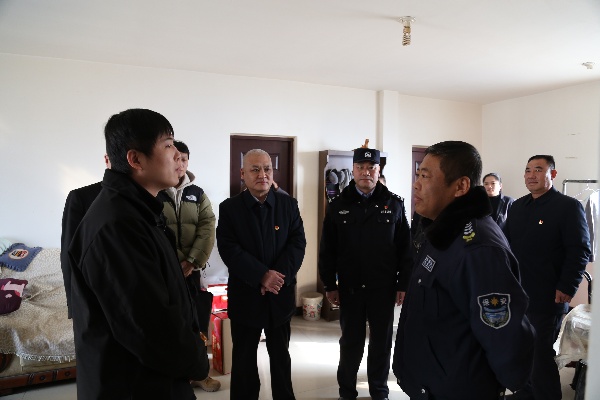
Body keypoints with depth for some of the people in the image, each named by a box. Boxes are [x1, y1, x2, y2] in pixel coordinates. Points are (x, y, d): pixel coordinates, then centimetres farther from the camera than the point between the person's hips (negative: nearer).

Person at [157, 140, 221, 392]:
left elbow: (208, 228, -3)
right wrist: (178, 261, -15)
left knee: (198, 323, 11)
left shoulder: (198, 194, 7)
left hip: (195, 269, 3)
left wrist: (192, 262, -13)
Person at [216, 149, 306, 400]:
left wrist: (279, 275, -19)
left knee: (281, 355, 17)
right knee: (244, 358, 12)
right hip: (245, 295, -1)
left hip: (280, 294, 2)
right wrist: (263, 275, -21)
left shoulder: (289, 204, 1)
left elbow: (298, 243, -6)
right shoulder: (229, 208, -4)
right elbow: (229, 249, -13)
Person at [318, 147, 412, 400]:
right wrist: (330, 285, -1)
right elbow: (327, 250, 2)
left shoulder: (394, 204, 0)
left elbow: (405, 248, 1)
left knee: (382, 341, 13)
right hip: (350, 287, 0)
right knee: (351, 341, 13)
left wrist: (403, 284, -1)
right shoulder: (338, 206, 0)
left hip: (384, 287, 0)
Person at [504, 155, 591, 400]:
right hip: (516, 294, 6)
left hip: (547, 297, -6)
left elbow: (580, 251, -13)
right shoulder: (517, 206, 12)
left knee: (541, 355, 4)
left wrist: (566, 288, -18)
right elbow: (507, 243, 18)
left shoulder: (569, 206, -8)